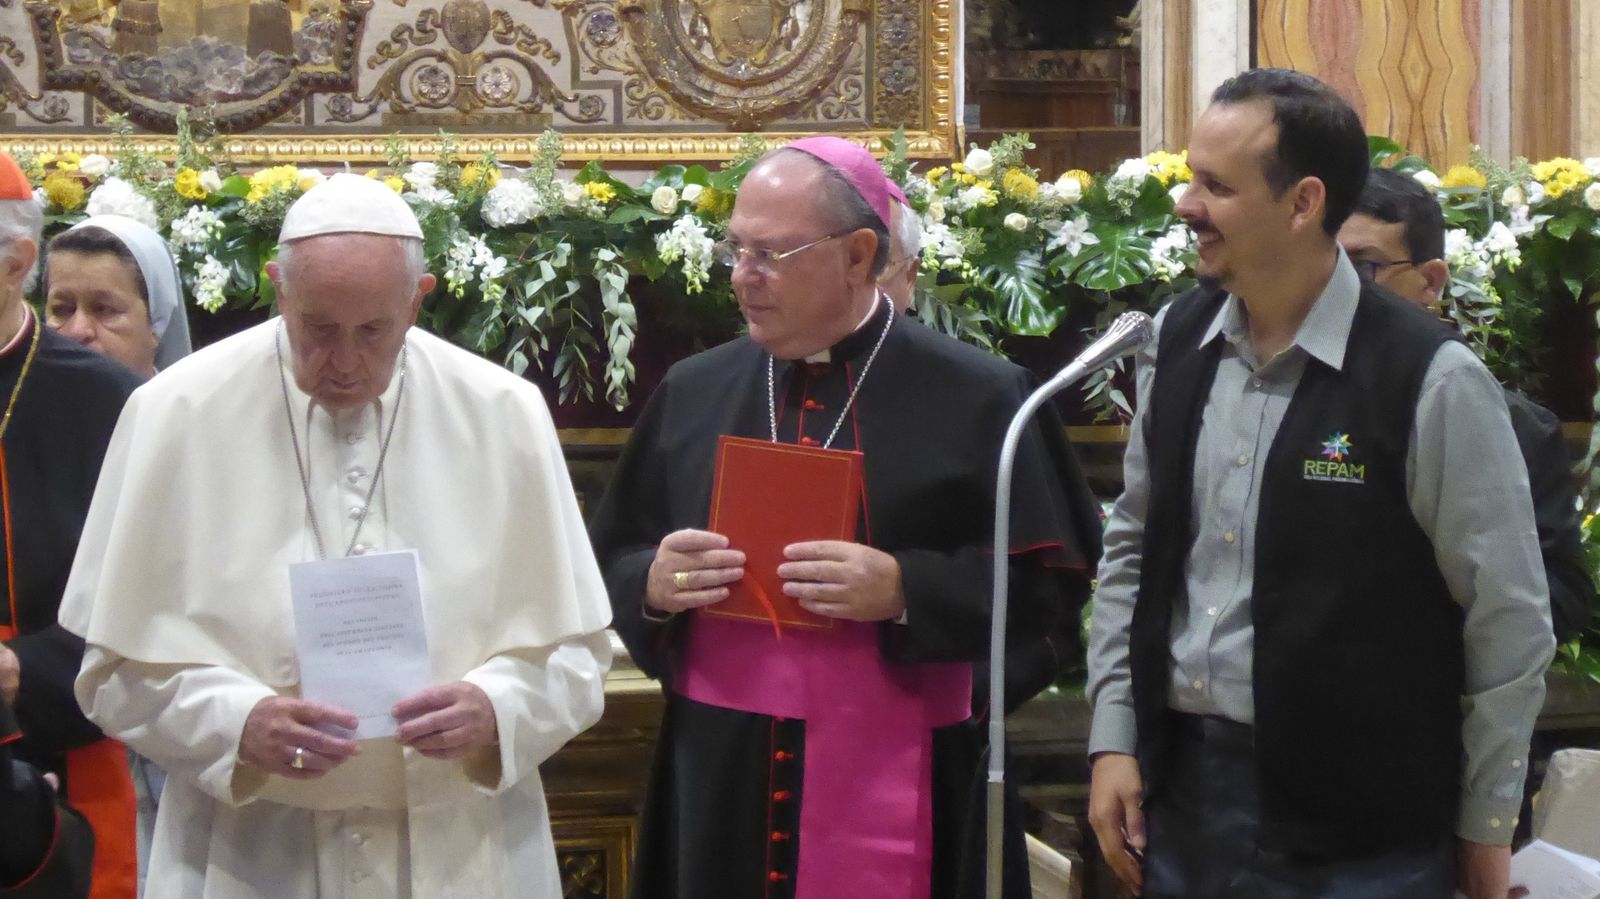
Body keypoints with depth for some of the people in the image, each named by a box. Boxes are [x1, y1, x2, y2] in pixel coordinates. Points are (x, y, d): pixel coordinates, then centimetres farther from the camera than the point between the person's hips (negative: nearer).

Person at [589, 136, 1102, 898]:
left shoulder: (976, 399, -4)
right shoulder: (691, 393, 8)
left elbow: (1052, 579, -6)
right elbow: (608, 565, 13)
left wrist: (904, 591, -19)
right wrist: (653, 584, -10)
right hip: (722, 784, 4)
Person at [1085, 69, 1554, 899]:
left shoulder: (1431, 379, -14)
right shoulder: (1177, 340, 2)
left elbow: (1508, 620, -7)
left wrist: (1484, 827, -1)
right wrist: (1114, 738, 7)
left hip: (1357, 832, -5)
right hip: (1179, 792, 5)